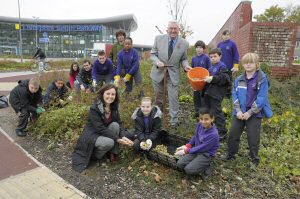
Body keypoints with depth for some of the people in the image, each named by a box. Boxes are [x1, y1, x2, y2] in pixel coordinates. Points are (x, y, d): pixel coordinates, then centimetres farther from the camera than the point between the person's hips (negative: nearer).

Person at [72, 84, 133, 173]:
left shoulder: (114, 107, -6)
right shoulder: (94, 108, -25)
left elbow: (119, 123, -7)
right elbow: (100, 128, -28)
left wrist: (123, 136, -26)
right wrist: (117, 139, -30)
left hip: (104, 132, 6)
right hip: (92, 134, -6)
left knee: (115, 125, -22)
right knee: (109, 142, -31)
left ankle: (112, 152, -8)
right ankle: (95, 153, 1)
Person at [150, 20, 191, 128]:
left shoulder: (184, 43, -7)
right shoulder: (159, 38, -8)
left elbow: (183, 59, 4)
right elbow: (153, 54, 0)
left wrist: (186, 66, -18)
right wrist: (157, 62, -20)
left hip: (173, 74, -1)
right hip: (158, 72, 1)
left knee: (174, 97, -1)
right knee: (158, 96, 18)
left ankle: (174, 120, 16)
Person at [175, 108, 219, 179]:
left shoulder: (213, 134, -28)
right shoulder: (200, 125, -9)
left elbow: (201, 148, -21)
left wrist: (186, 151, -14)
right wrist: (187, 146, -1)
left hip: (206, 155, -6)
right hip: (197, 150, 7)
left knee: (189, 169, -22)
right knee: (180, 164, -8)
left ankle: (206, 169, 3)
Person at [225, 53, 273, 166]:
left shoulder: (262, 79, -9)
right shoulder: (239, 79, 3)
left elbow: (261, 98, -14)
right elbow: (235, 95, 1)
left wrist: (250, 112, -17)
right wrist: (238, 110, -11)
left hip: (255, 114, -4)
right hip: (239, 113, 4)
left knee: (253, 139, 8)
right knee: (233, 135, 10)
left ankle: (255, 159, 29)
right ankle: (231, 155, 29)